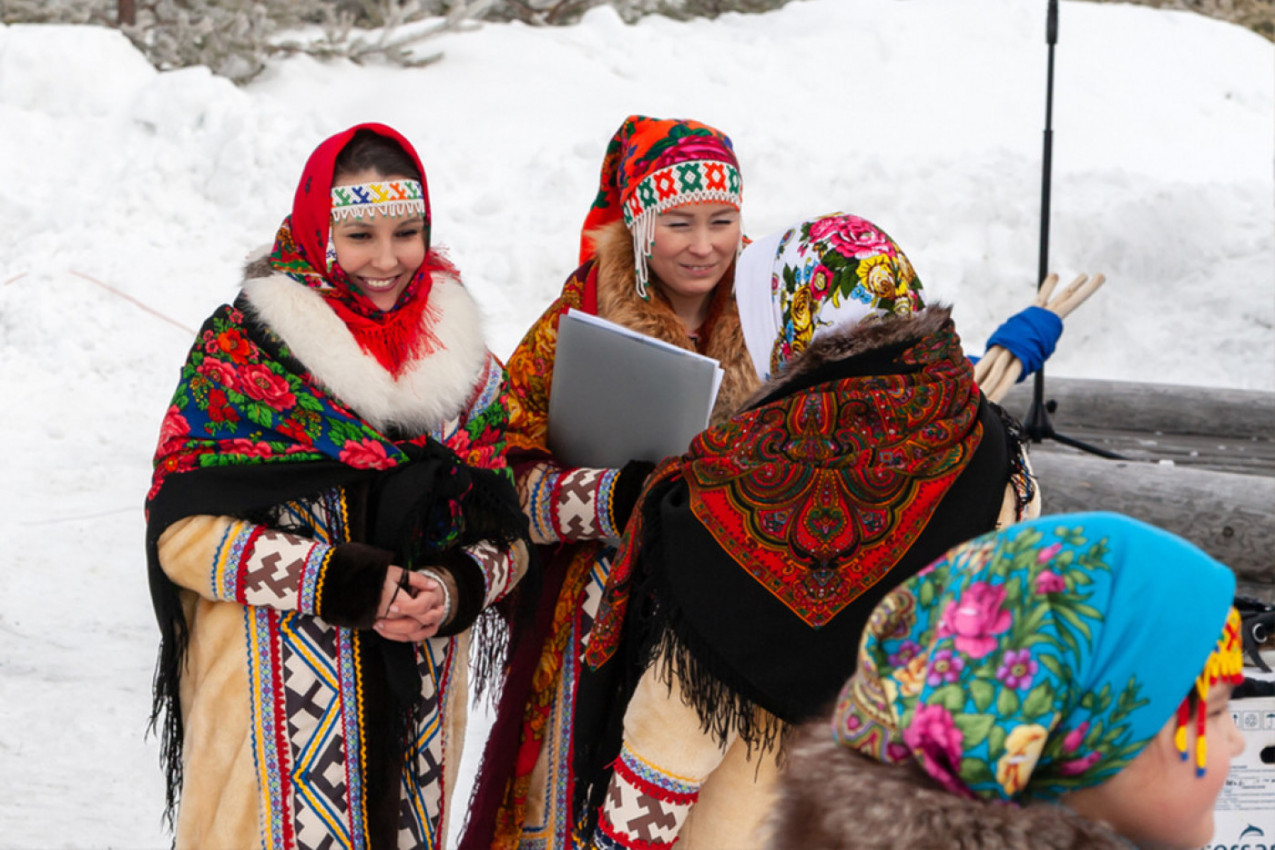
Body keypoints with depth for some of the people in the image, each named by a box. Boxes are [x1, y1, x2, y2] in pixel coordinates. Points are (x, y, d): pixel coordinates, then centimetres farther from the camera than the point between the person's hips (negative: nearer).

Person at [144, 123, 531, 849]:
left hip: (417, 706, 4)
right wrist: (348, 584, -18)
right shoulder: (241, 347, -3)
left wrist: (456, 589, -12)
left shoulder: (462, 357, 8)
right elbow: (185, 530, -10)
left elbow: (506, 535, 10)